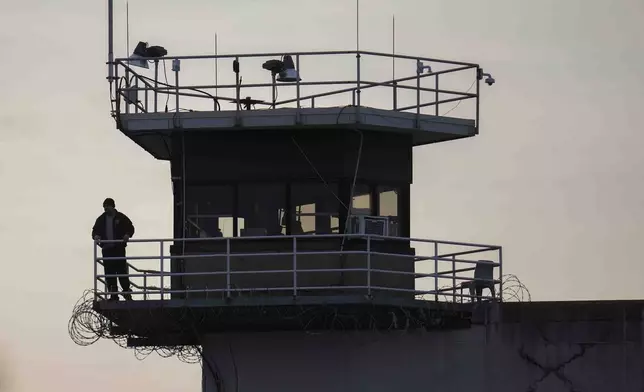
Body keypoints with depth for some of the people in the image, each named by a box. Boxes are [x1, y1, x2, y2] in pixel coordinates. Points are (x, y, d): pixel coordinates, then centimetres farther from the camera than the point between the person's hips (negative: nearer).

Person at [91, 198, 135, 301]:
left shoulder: (121, 218, 3)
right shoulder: (101, 219, 13)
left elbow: (130, 228, 6)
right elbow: (95, 230, 15)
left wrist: (127, 235, -13)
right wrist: (95, 236, -8)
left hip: (119, 248, -3)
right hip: (106, 249, 3)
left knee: (122, 270, -9)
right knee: (109, 273, 1)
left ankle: (126, 291, -1)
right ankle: (113, 295, 4)